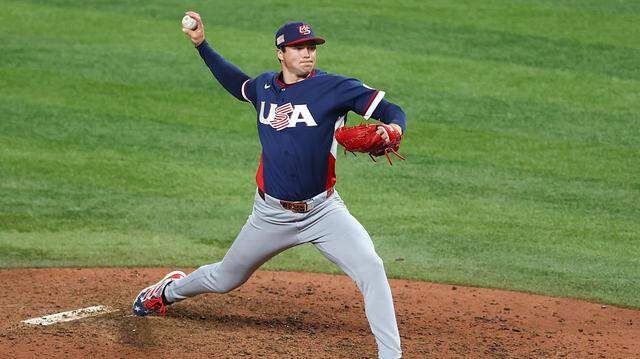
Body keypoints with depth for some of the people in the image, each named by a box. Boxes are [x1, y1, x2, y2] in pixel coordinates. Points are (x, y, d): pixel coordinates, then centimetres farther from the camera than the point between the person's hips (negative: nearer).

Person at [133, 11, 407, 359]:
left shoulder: (335, 87, -12)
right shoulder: (264, 86, 3)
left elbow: (392, 111, -14)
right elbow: (235, 83, 27)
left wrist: (393, 129, -37)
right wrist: (201, 44, 23)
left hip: (322, 210, -3)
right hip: (272, 213, 3)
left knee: (370, 268, -25)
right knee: (225, 278, 20)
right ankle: (169, 290, 52)